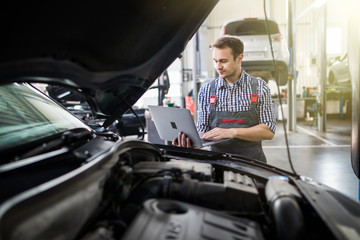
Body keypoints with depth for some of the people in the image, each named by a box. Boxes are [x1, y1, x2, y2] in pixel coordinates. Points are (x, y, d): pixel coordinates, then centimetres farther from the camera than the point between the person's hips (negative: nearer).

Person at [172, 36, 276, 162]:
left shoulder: (259, 87, 4)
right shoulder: (206, 90, 7)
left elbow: (269, 131, -1)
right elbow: (203, 129, 9)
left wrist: (232, 132, -13)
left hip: (252, 161, 0)